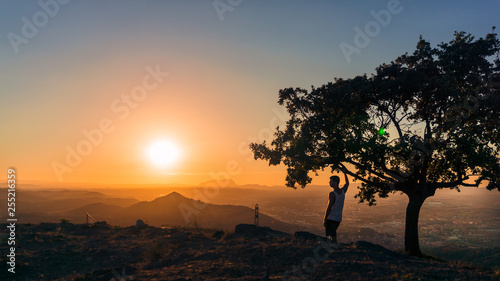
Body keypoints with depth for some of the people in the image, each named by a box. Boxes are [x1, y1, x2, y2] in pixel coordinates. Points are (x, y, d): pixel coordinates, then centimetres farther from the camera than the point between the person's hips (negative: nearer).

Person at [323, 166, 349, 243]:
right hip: (339, 218, 7)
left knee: (333, 237, -3)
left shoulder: (332, 194, -17)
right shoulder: (342, 191, 3)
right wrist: (345, 173, 32)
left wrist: (324, 219, -13)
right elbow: (347, 183, 25)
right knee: (333, 235, 20)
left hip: (331, 218, -7)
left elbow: (329, 208, -18)